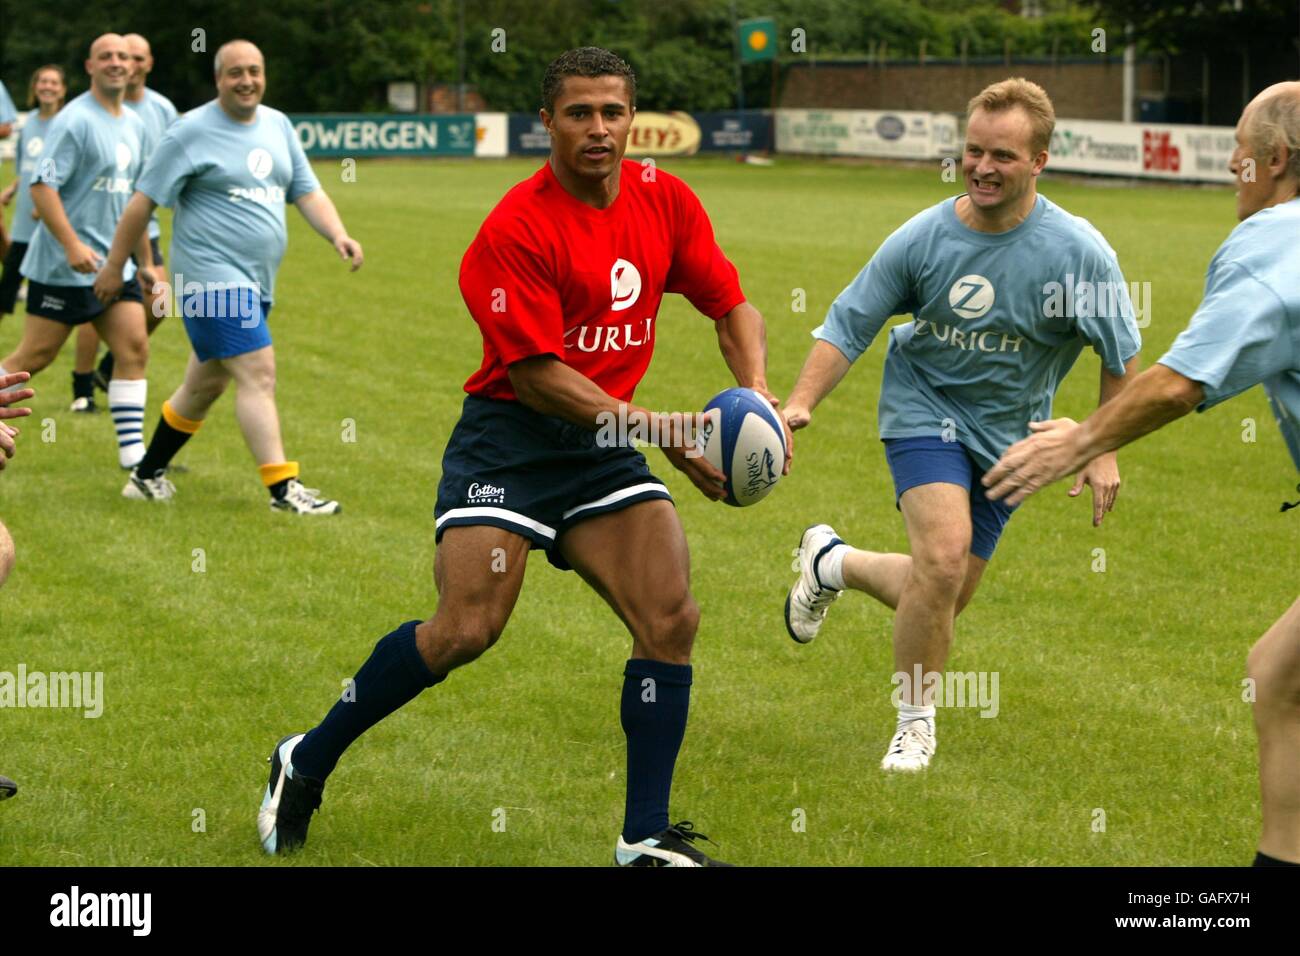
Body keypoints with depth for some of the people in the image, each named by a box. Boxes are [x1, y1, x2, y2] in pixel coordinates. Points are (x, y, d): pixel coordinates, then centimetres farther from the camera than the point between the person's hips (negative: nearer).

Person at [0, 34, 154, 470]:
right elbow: (42, 187, -19)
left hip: (116, 266, 7)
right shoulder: (74, 121, -13)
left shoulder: (135, 127, 12)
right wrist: (72, 245, -26)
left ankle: (133, 452, 1)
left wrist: (145, 261, 22)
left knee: (134, 350, -1)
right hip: (64, 268, -7)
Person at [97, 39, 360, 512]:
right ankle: (283, 489, -18)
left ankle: (147, 475, 28)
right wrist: (114, 266, -2)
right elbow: (143, 201, -5)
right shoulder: (192, 132, -8)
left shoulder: (278, 125, 12)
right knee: (258, 373, -16)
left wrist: (337, 234, -5)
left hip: (257, 282, 8)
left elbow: (307, 191, 13)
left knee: (205, 385, 15)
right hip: (213, 277, -8)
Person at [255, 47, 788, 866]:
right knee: (466, 629, -15)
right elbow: (536, 375, -19)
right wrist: (659, 431, -23)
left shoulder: (665, 200, 3)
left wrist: (756, 393, -7)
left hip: (605, 444, 6)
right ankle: (306, 764, 7)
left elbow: (732, 305, 13)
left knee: (672, 620, -10)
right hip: (509, 437, -6)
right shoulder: (516, 230, -17)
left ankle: (647, 837, 0)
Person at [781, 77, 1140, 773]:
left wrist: (1104, 450, -3)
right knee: (943, 556, -25)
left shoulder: (1079, 251, -16)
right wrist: (800, 404, -20)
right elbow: (848, 325, -6)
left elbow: (1121, 356, -2)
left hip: (1007, 435, 2)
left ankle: (832, 563, 39)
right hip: (924, 410, -2)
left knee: (942, 595, 7)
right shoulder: (923, 239, -15)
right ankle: (915, 723, -3)